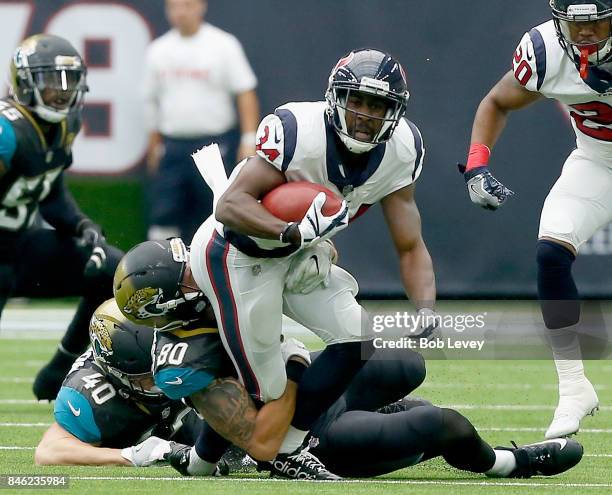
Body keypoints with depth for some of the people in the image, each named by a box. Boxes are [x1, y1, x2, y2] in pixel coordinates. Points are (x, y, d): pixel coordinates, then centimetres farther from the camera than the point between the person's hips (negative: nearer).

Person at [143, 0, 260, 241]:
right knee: (164, 212, -2)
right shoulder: (158, 51, 8)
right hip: (172, 146, 3)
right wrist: (154, 145, 15)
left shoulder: (223, 45, -3)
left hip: (214, 144, -3)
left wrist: (249, 139, -13)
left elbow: (245, 93, -5)